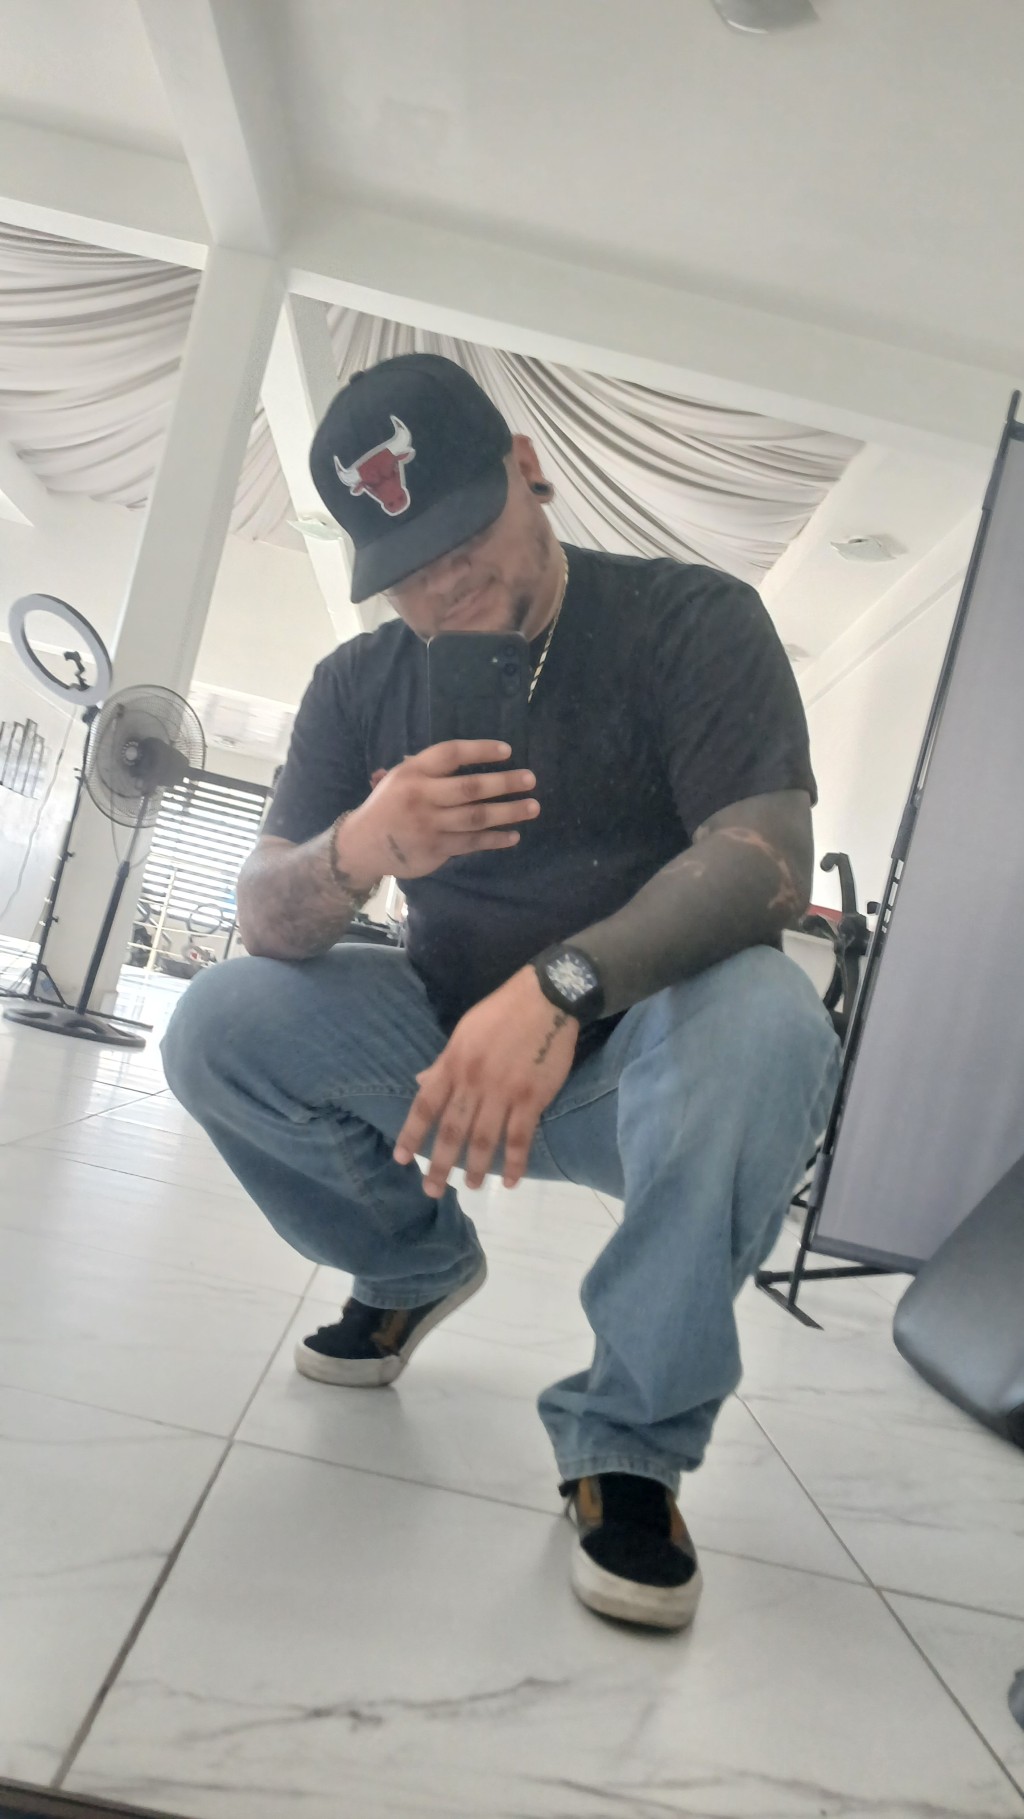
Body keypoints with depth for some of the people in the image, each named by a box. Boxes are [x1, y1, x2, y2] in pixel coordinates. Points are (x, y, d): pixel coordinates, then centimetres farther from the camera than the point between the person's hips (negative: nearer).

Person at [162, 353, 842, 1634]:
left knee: (765, 1026, -36)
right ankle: (413, 1265, 11)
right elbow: (266, 921, -6)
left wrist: (559, 986, -41)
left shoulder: (691, 624, -10)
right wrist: (359, 850, -30)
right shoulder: (360, 686, 1)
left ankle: (631, 1443, -16)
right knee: (215, 1030, -16)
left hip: (641, 1049, -3)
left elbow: (768, 857, -24)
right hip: (445, 1041, 4)